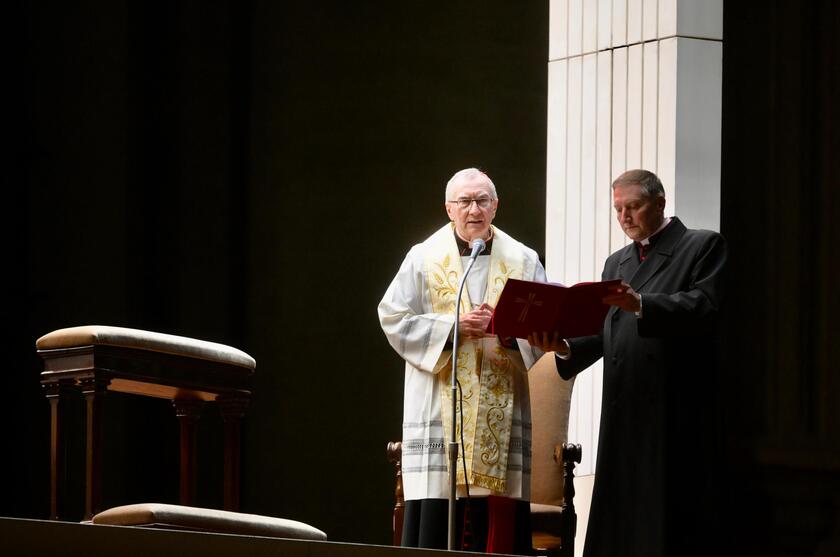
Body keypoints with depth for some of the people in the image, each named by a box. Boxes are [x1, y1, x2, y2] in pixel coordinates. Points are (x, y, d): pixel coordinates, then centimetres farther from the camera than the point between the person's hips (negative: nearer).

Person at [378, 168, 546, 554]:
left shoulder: (523, 262, 10)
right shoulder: (424, 259, 6)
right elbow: (394, 318, 0)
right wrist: (453, 326, -11)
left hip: (501, 415, 1)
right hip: (440, 410, -1)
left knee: (500, 521, -4)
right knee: (435, 518, -7)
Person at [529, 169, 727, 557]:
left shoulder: (704, 247, 3)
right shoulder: (616, 263, 24)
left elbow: (706, 308, -13)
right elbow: (602, 333, 16)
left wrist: (640, 304, -24)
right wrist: (564, 347, -4)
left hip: (678, 417, -6)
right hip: (624, 418, 6)